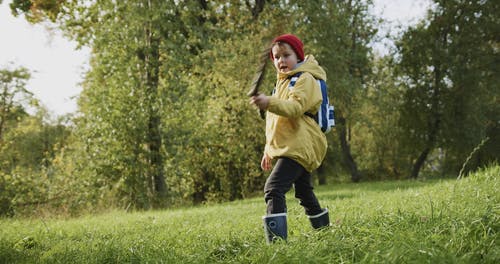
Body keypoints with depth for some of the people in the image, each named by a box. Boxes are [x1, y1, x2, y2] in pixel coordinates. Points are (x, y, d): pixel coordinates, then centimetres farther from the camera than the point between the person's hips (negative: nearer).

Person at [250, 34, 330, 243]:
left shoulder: (305, 79, -6)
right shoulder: (283, 82, 23)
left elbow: (295, 107, -26)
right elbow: (276, 122, 27)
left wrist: (270, 102, -43)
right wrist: (269, 150, 24)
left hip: (299, 147, -10)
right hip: (287, 147, 10)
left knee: (274, 188, -22)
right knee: (304, 192, 19)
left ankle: (277, 241, -28)